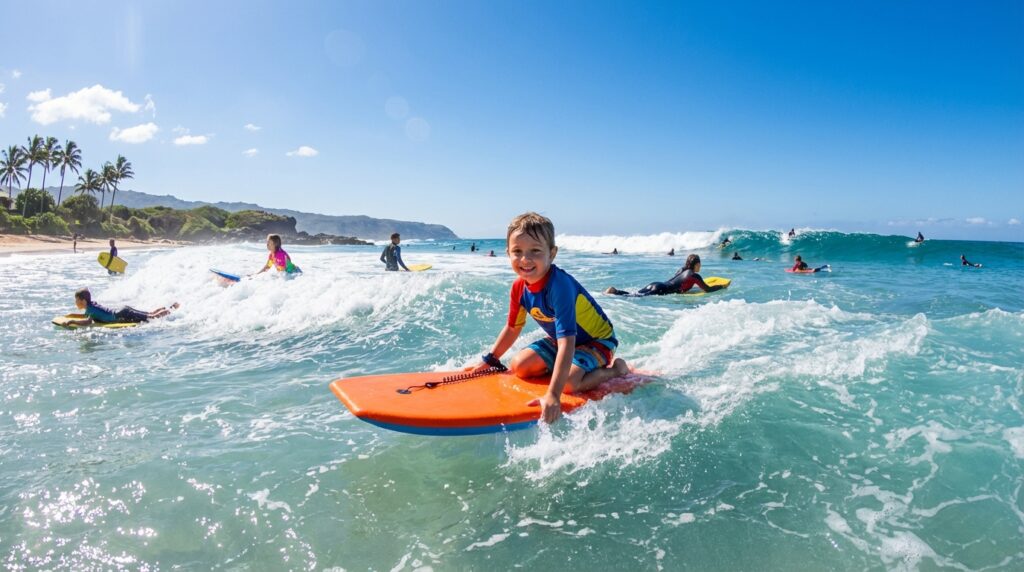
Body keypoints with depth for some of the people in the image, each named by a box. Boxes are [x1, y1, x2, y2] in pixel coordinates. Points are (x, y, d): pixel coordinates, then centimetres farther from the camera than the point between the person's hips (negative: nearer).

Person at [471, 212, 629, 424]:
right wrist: (490, 360, 12)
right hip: (558, 340, 7)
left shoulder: (559, 285, -37)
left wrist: (552, 395, -49)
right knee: (518, 366, -9)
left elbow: (567, 341, -44)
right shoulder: (519, 287, -13)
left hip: (597, 339, -7)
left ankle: (615, 369, -2)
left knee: (568, 382, -30)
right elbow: (513, 327, 7)